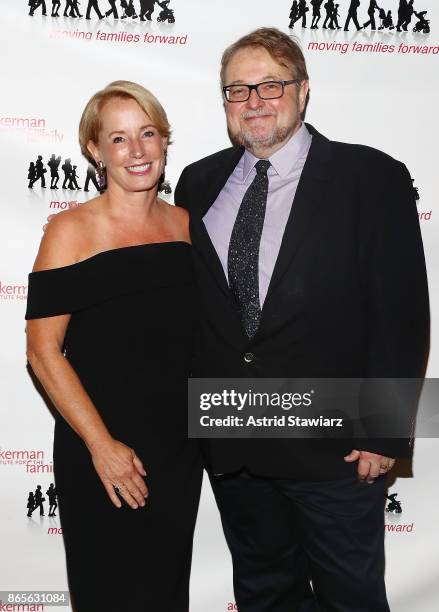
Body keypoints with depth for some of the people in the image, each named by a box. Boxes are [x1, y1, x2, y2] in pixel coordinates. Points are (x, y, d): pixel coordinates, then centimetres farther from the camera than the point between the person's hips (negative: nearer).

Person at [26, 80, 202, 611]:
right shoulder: (71, 232, -10)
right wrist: (101, 444, -15)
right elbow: (43, 351, -12)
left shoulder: (186, 224, 4)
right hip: (100, 455, -4)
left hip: (180, 449, 5)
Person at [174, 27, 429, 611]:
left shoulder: (373, 178, -7)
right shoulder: (199, 183, 6)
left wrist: (384, 433, -11)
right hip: (229, 447, 4)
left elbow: (402, 315, -9)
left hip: (333, 449, -3)